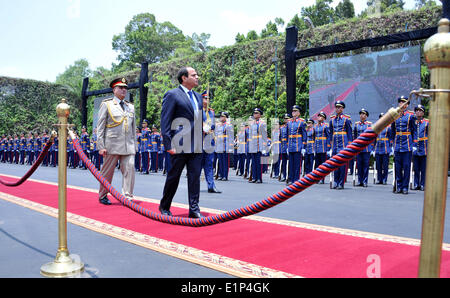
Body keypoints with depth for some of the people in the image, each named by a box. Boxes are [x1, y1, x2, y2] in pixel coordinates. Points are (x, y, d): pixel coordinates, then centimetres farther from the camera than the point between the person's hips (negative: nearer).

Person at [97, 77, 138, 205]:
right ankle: (103, 196, 22)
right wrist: (101, 146, -7)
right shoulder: (106, 104, 4)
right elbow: (100, 127, 0)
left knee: (130, 169, -6)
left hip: (129, 146, 4)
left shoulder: (130, 106, 17)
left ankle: (127, 197, 1)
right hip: (112, 145, -3)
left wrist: (135, 145, 13)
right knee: (107, 172, 5)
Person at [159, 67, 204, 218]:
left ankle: (194, 210, 12)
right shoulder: (172, 95, -4)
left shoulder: (198, 97, 17)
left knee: (195, 177, 5)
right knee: (173, 177, 6)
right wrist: (168, 145, -15)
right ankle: (164, 207, 24)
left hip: (197, 146, 6)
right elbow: (165, 121, -8)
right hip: (179, 146, -6)